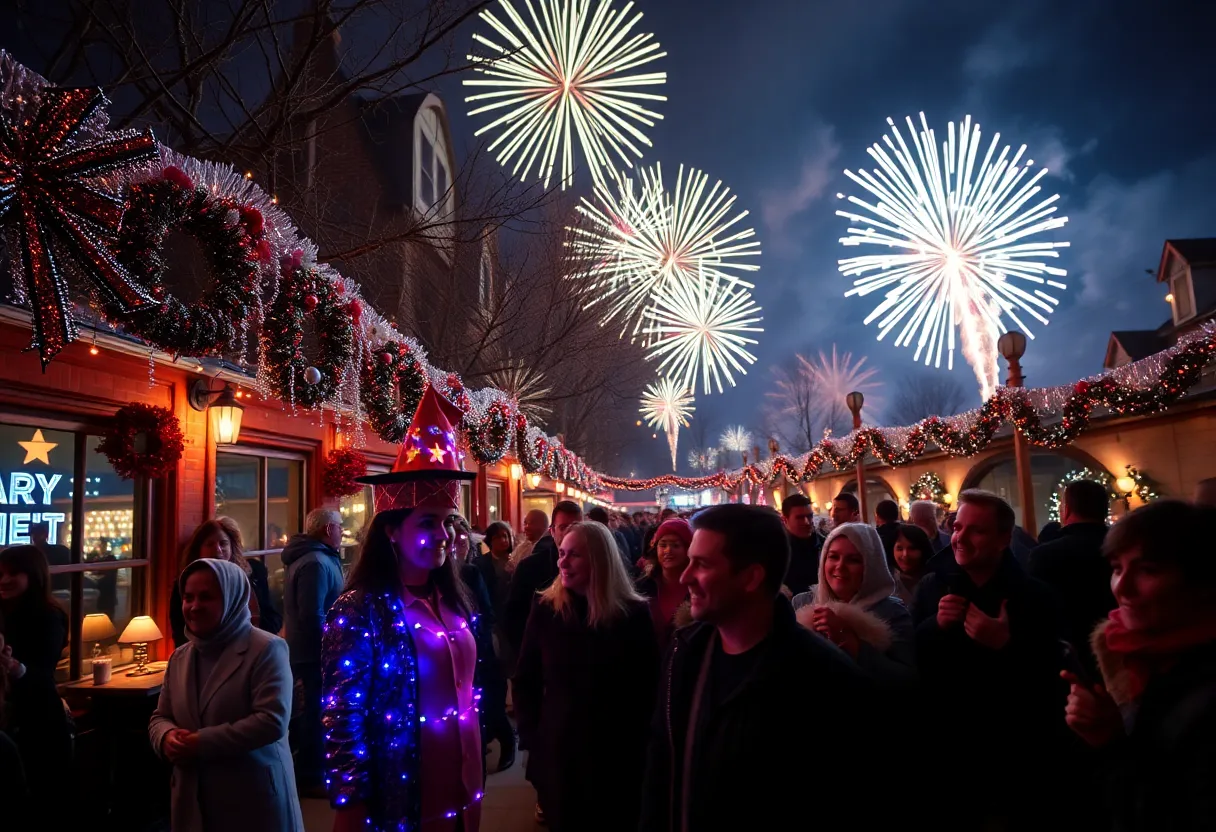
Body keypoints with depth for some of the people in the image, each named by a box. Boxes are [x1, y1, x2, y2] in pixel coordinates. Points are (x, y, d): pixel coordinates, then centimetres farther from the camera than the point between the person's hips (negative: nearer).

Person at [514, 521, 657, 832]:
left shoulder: (634, 613, -8)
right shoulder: (546, 609, -4)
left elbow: (648, 686, -3)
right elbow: (525, 681, 3)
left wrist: (635, 744, -7)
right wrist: (532, 735, -4)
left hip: (618, 757, -1)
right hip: (558, 752, 1)